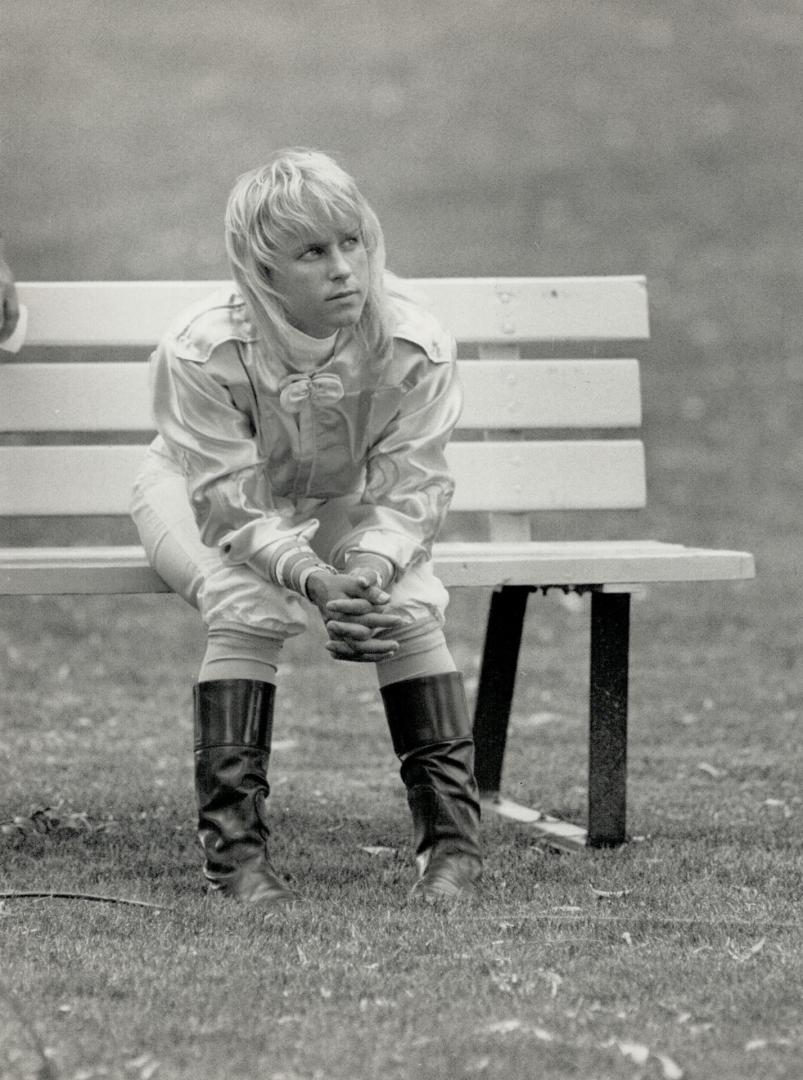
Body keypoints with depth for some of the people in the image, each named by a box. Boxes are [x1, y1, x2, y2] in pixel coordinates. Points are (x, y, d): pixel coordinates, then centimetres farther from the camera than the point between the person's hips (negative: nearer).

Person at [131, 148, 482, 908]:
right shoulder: (203, 351, -33)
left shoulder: (414, 345, -27)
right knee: (247, 604, -33)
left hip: (348, 509, 2)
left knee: (410, 604, -26)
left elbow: (409, 494, -22)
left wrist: (368, 572, -43)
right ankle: (232, 847, -28)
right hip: (206, 495, -2)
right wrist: (313, 581, -46)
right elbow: (232, 501, -30)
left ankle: (451, 835, -16)